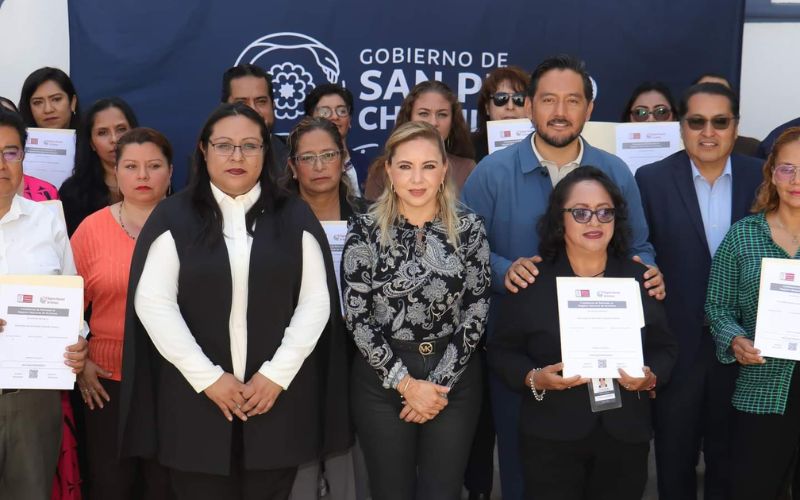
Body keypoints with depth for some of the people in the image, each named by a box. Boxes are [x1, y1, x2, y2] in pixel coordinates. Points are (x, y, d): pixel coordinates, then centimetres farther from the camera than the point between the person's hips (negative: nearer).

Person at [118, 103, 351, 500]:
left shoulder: (295, 217, 5)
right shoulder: (173, 217, 1)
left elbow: (317, 301, 2)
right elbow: (153, 303, -6)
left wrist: (277, 373, -8)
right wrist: (207, 377, -11)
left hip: (278, 395, 1)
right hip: (195, 397, -1)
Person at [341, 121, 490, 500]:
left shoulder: (469, 230, 0)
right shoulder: (365, 230, -4)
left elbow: (477, 309, -1)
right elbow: (356, 315, -7)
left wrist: (441, 381, -9)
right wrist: (405, 382, -11)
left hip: (455, 380, 1)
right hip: (382, 380, -1)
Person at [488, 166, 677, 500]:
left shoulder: (640, 279, 6)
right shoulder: (530, 282, -2)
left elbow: (665, 348, 8)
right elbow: (502, 351, 0)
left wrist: (651, 378, -11)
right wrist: (534, 378, -18)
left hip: (626, 436, 3)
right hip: (551, 438, -2)